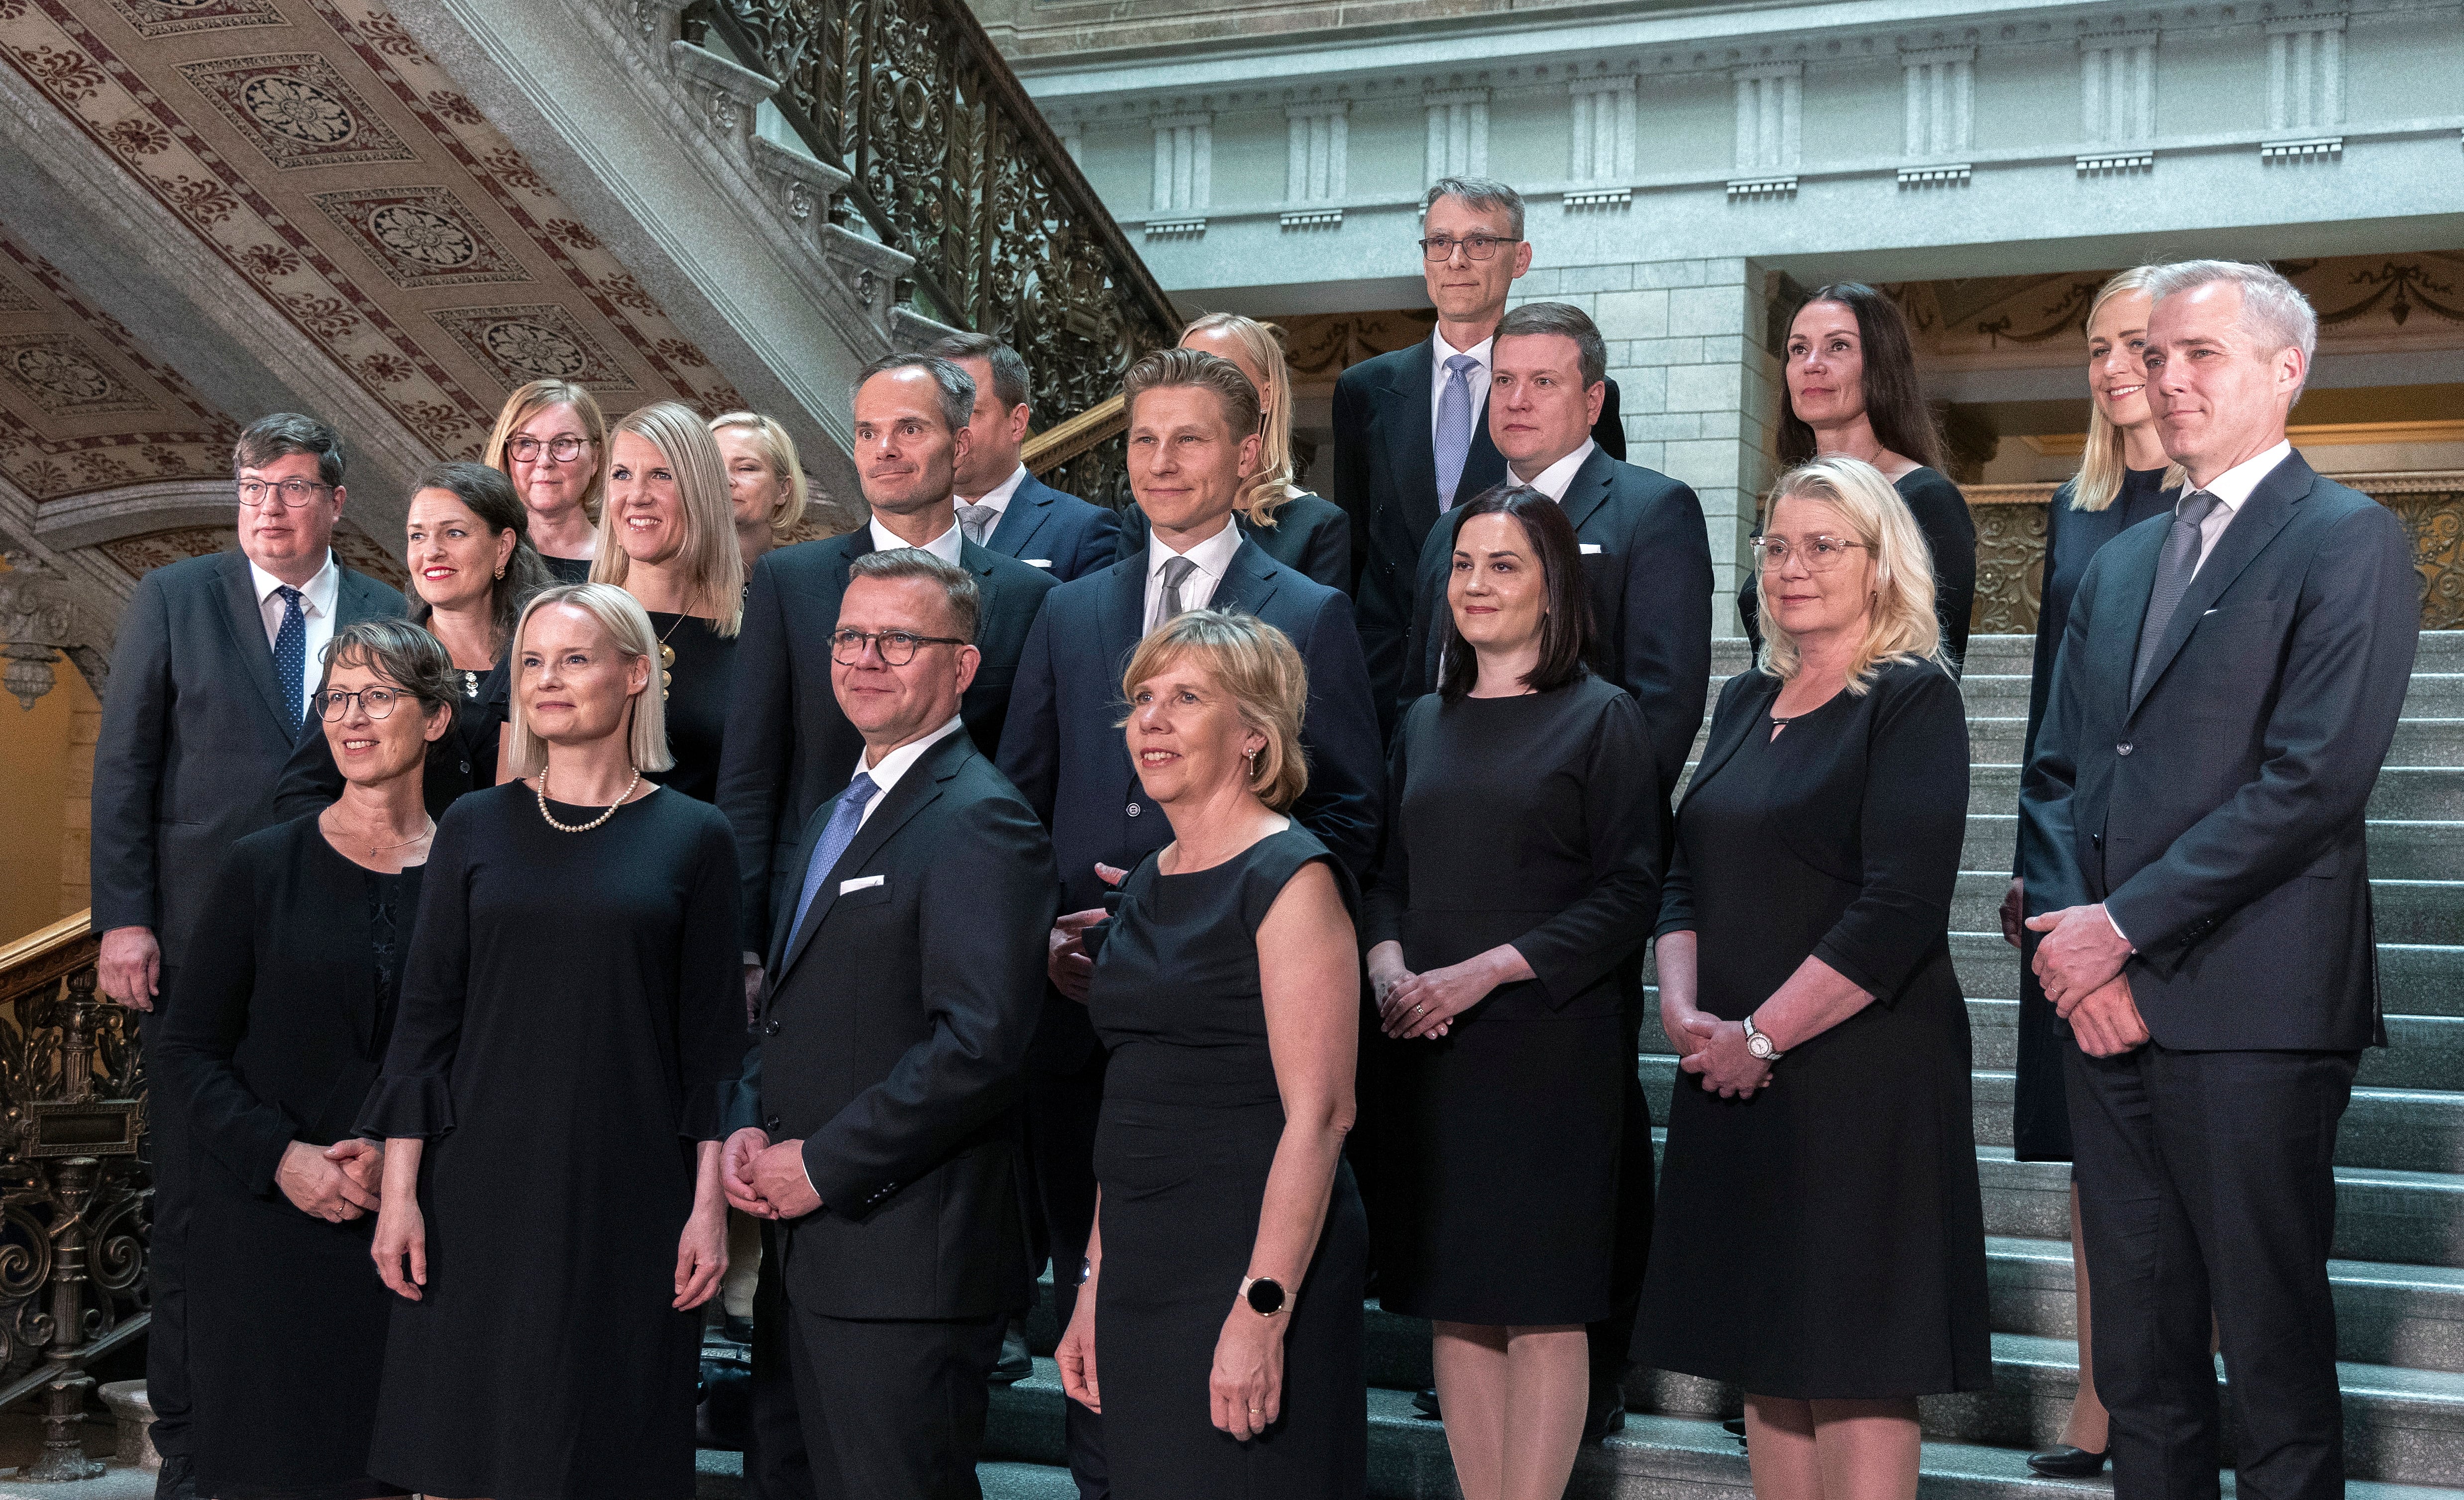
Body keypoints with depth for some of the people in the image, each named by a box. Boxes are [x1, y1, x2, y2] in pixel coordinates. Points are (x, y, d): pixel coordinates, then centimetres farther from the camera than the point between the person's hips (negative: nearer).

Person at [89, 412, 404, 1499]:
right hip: (199, 942, -1)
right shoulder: (172, 601, 5)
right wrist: (123, 921, -6)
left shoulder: (390, 620, 7)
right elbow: (122, 768, 2)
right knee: (193, 1197, 5)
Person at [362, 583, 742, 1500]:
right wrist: (399, 1191, -1)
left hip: (627, 1199, -1)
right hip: (482, 1191, 2)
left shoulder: (692, 838, 2)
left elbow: (711, 1039, 2)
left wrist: (710, 1204, -4)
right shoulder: (476, 828, 6)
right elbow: (425, 1018, 5)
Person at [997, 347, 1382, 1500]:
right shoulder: (1070, 612, 14)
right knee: (1087, 1280, 10)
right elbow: (1017, 798, 16)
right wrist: (1039, 928, -2)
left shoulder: (1311, 617, 2)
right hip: (1081, 998, 4)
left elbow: (1346, 821, -2)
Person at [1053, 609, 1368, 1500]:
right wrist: (1093, 1290, 15)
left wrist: (1262, 1310, -21)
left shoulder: (1290, 877, -10)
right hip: (1143, 1269, 8)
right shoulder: (1146, 888, 14)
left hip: (1252, 1261, -7)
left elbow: (1317, 1115, -16)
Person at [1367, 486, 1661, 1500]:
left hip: (1550, 1047, -5)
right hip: (1427, 1051, 5)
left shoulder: (1602, 718, -1)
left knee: (1543, 1305, -1)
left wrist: (1484, 971, -16)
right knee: (1453, 1300, 8)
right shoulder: (1425, 723, 15)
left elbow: (1628, 894, -7)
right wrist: (1387, 964, -5)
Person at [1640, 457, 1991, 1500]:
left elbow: (1898, 912, -16)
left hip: (1861, 1073, -7)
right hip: (1733, 1076, 7)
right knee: (1768, 1353, 11)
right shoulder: (1747, 702, 14)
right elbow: (1688, 876, 13)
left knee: (1858, 1370, -2)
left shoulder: (1914, 700, -7)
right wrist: (1684, 1008, -4)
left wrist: (1761, 1037, -16)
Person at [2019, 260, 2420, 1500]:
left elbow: (2313, 782, -14)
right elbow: (2057, 774, 15)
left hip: (2251, 1013, -6)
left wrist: (2124, 925, -13)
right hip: (2107, 1005, 7)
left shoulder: (2347, 542, -3)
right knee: (2140, 1354, 11)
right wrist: (2070, 942, -2)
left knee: (2274, 1349, 1)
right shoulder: (2118, 566, 19)